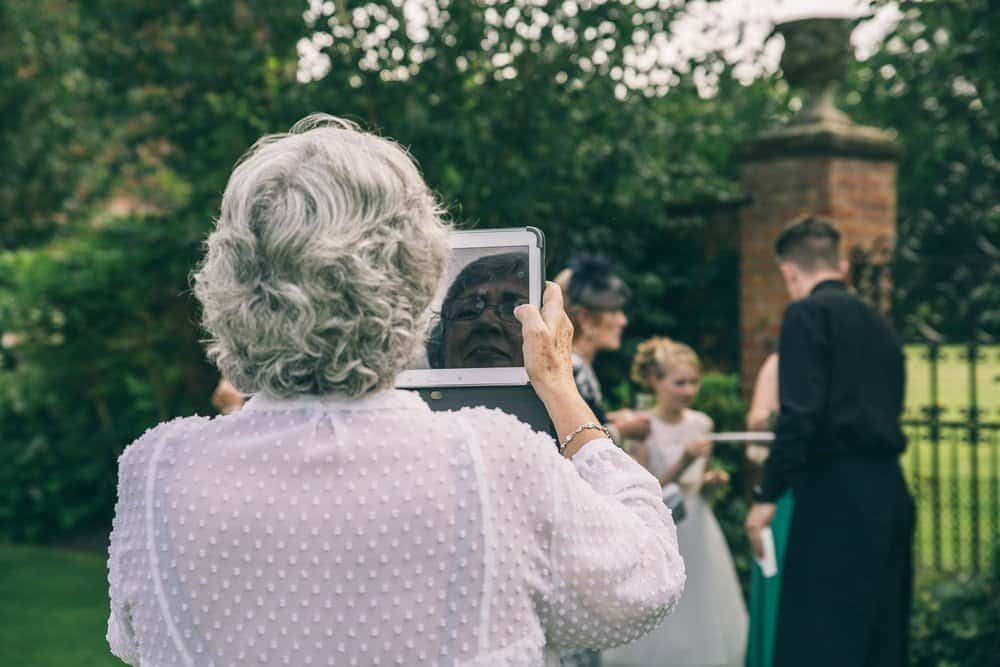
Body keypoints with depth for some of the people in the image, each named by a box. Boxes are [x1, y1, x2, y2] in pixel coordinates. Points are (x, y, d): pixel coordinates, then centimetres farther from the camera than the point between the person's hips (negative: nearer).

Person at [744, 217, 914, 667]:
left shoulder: (807, 313, -4)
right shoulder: (879, 324, 19)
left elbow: (799, 413, -15)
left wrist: (767, 496, -12)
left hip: (835, 494, -8)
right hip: (890, 492, 8)